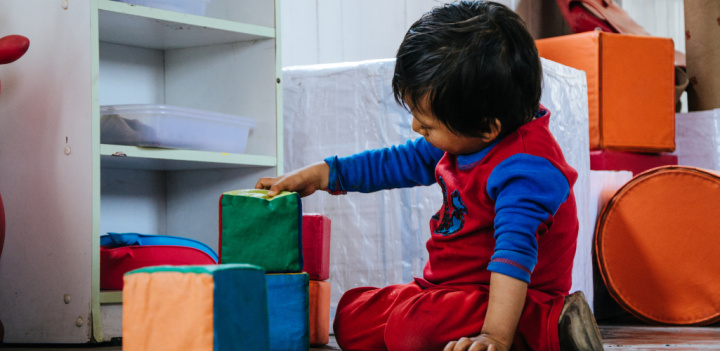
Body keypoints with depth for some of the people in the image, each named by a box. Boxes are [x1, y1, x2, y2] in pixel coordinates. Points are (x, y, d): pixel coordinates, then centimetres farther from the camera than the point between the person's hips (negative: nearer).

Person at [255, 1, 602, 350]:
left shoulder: (523, 168, -25)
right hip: (450, 290, 11)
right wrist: (321, 174, 20)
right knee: (351, 317, 12)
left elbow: (515, 250, -36)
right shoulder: (464, 140, 6)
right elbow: (403, 162, 21)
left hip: (510, 302, -11)